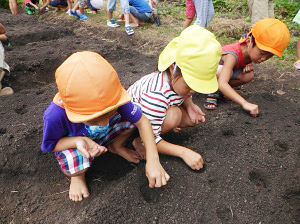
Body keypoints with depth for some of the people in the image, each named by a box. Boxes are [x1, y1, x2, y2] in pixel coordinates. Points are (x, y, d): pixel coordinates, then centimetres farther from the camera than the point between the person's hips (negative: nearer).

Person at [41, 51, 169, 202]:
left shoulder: (113, 98, -34)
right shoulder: (55, 116, -39)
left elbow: (142, 121, -24)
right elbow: (49, 145, -19)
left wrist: (153, 161, -31)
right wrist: (78, 141, -41)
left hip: (105, 135, 3)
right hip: (71, 142, -3)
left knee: (133, 117, -20)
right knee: (75, 163, -37)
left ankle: (116, 146, 10)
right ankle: (78, 175, 3)